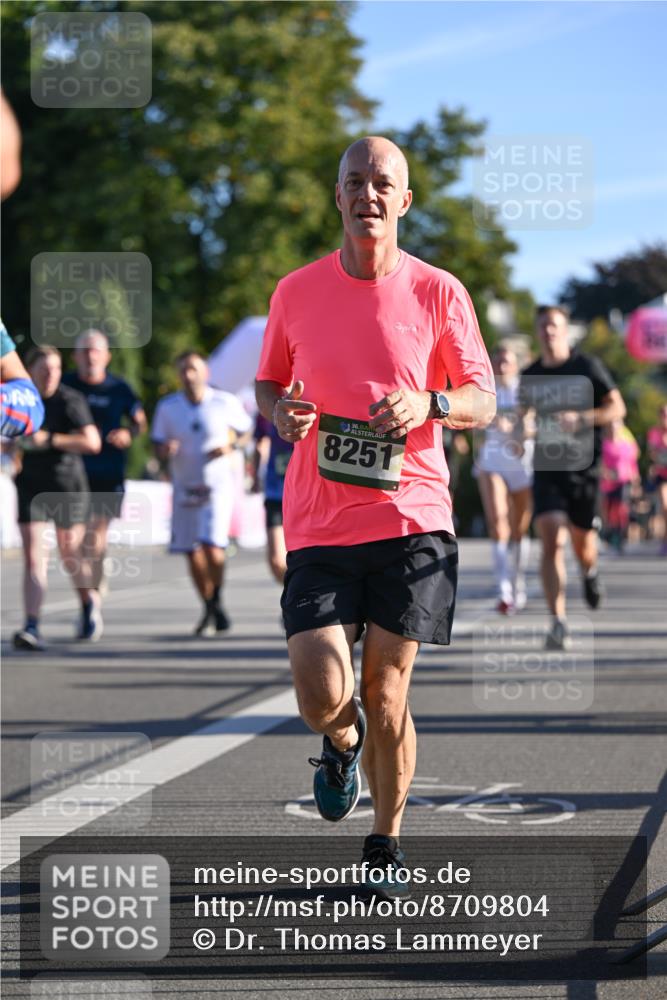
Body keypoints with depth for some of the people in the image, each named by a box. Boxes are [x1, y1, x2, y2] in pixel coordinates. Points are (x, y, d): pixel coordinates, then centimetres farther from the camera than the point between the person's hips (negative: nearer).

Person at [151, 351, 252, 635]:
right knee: (192, 553, 4)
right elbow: (158, 446, 9)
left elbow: (245, 430, 10)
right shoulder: (167, 407, 2)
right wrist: (165, 451, -15)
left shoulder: (226, 403, -4)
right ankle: (209, 611, 20)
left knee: (212, 547, -18)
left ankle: (217, 600, 4)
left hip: (218, 486, -3)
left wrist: (230, 446, -10)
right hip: (184, 488, 3)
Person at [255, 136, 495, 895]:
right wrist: (280, 411, -5)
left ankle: (386, 844, 21)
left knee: (386, 692, 1)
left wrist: (428, 403, -15)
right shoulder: (296, 292, 6)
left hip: (411, 518, -1)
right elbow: (267, 383, 18)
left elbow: (483, 402, 6)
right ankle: (342, 744, 27)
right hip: (318, 526, 1)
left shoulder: (438, 293, 1)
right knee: (321, 696, -11)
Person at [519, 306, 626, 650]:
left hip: (583, 467, -1)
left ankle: (590, 572, 48)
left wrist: (581, 418, -18)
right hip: (546, 469, 1)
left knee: (582, 542, 9)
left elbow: (617, 408, -2)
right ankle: (558, 622, -17)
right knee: (552, 542, -14)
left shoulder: (587, 367, -2)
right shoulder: (530, 376, 8)